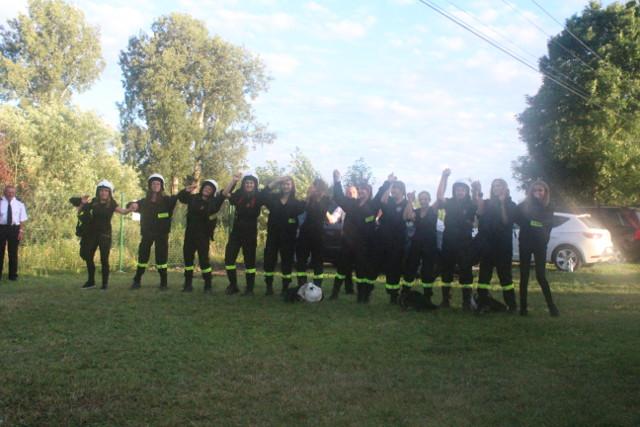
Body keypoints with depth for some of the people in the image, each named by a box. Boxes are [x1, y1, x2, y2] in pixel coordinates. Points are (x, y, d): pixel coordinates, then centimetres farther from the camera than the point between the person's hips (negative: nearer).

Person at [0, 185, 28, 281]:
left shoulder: (19, 203, 3)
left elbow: (22, 219, 1)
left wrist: (21, 231, -7)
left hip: (14, 228, 1)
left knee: (13, 252, 7)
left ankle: (13, 274, 15)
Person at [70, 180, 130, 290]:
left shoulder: (111, 204, -3)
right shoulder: (93, 202, 2)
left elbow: (123, 211, -16)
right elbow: (79, 212, 7)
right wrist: (82, 203, -11)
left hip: (105, 234, -3)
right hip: (92, 233, 3)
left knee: (104, 259, -8)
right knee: (88, 257, 7)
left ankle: (105, 283, 1)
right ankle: (91, 281, 22)